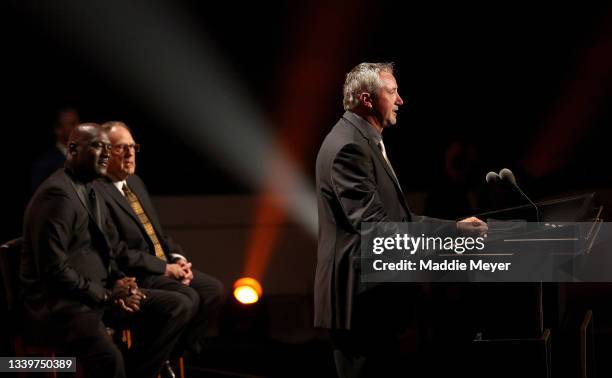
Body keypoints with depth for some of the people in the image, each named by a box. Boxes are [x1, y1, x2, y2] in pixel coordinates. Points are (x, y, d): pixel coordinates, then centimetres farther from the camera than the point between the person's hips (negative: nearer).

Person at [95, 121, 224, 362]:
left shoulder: (135, 183, 16)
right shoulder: (97, 193, -16)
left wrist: (178, 259, 2)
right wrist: (165, 268, -17)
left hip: (165, 266, 10)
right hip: (132, 277, -10)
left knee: (213, 288, -2)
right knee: (187, 297, -26)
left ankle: (178, 355, 4)